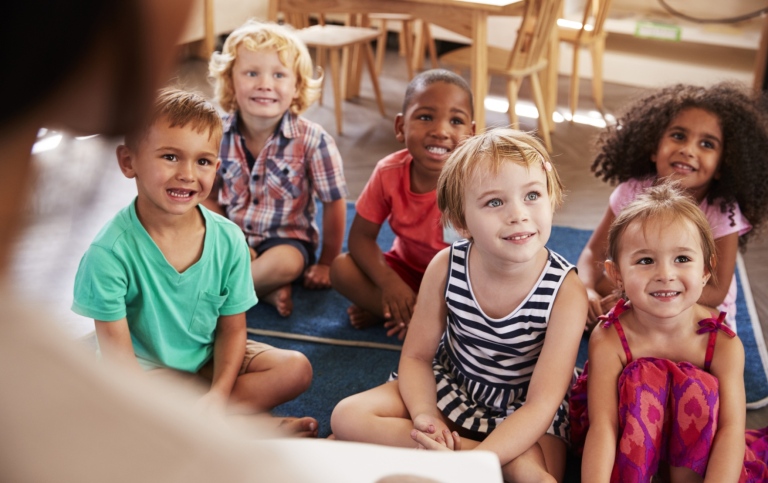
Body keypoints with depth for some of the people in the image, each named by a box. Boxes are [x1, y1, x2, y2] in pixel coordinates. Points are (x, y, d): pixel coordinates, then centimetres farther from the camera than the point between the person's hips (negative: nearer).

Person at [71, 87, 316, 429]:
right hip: (145, 370, -3)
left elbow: (232, 328, -5)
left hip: (209, 360, 4)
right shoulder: (111, 252, -24)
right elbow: (117, 351, -21)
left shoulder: (229, 240, -13)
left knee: (297, 369, -12)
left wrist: (218, 396, -21)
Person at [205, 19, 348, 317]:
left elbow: (334, 203, -8)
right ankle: (266, 289, -17)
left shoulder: (312, 141, -17)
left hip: (287, 239, -3)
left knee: (286, 262, -35)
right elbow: (209, 197, 2)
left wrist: (326, 263, -2)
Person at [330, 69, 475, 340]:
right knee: (341, 268, -18)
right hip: (406, 271, 2)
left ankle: (386, 313, -16)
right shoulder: (389, 172, -18)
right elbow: (361, 236, -11)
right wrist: (389, 283, -29)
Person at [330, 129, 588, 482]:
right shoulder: (446, 267, -17)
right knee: (347, 417, -15)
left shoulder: (565, 291, -25)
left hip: (520, 411, -4)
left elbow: (540, 403, -25)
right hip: (450, 386, 4)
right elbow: (417, 355, -6)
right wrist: (424, 417, -26)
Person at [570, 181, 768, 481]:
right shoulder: (609, 341, -23)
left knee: (699, 389, -27)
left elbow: (732, 428, -28)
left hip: (692, 444, 2)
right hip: (627, 447, -1)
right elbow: (602, 426, -31)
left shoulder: (724, 344, -19)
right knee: (642, 379, -29)